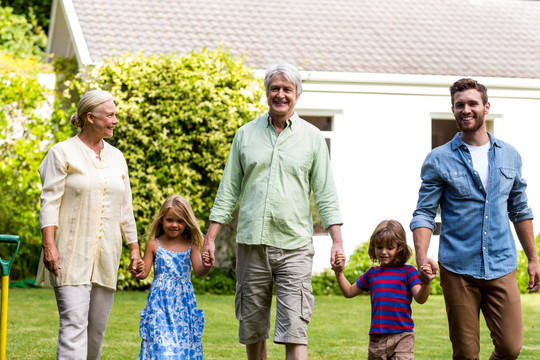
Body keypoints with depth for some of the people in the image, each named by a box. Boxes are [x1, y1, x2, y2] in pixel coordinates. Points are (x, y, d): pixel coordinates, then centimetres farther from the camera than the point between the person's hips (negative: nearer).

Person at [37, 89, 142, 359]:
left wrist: (134, 247, 15)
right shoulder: (63, 153, -1)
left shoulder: (116, 157, 15)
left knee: (97, 326, 7)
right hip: (72, 253, -5)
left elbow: (125, 208, 19)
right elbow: (50, 202, -6)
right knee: (74, 322, -15)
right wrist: (49, 245, -15)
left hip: (106, 255, 6)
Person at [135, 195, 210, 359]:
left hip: (183, 301, 2)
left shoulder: (191, 245, 3)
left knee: (184, 339, 3)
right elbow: (144, 272, 0)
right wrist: (139, 270, -23)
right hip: (160, 301, -1)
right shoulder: (154, 244, 0)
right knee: (160, 342, -8)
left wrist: (206, 266, -28)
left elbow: (198, 271, -6)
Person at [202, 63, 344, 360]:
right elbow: (228, 191, 12)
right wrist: (210, 238, 6)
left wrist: (337, 241, -2)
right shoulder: (246, 134, 10)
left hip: (294, 246, -2)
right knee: (252, 328, 8)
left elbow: (325, 193, 7)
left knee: (294, 330, -10)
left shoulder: (312, 137, 7)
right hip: (251, 243, 2)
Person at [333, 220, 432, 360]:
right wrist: (339, 273, 10)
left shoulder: (407, 271, -1)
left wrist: (426, 283, -29)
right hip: (376, 338, 5)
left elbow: (420, 298, -10)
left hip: (402, 337, -5)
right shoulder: (372, 274, 13)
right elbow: (349, 292, 22)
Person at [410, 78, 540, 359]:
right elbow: (424, 213, -3)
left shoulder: (509, 156, 10)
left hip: (501, 266, 2)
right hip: (458, 270, -2)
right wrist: (422, 257, -19)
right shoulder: (438, 160, 0)